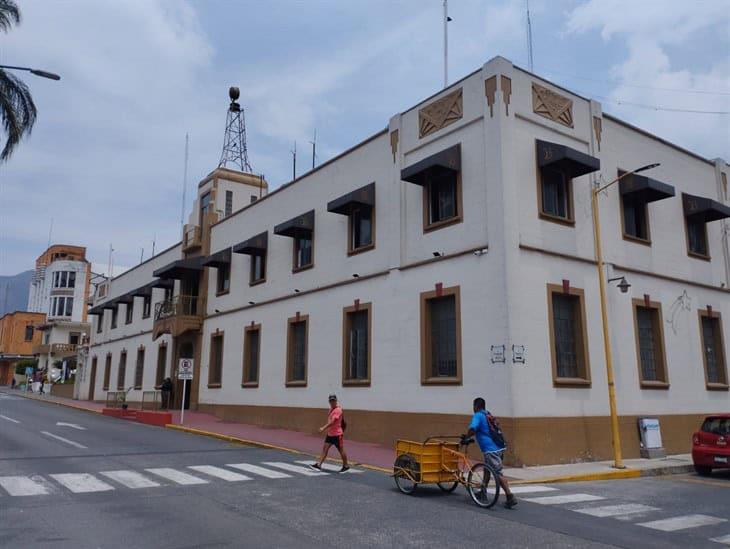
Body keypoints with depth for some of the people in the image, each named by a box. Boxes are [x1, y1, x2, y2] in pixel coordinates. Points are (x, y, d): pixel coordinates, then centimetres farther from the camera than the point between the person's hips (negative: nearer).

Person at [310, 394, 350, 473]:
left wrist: (323, 428, -34)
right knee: (325, 448, 1)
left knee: (341, 450, 4)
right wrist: (327, 430, 20)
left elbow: (332, 421, -27)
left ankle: (346, 466, 18)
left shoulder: (338, 410, -17)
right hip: (330, 434, 8)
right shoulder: (331, 409, 11)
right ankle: (319, 465, 0)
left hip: (337, 434, -8)